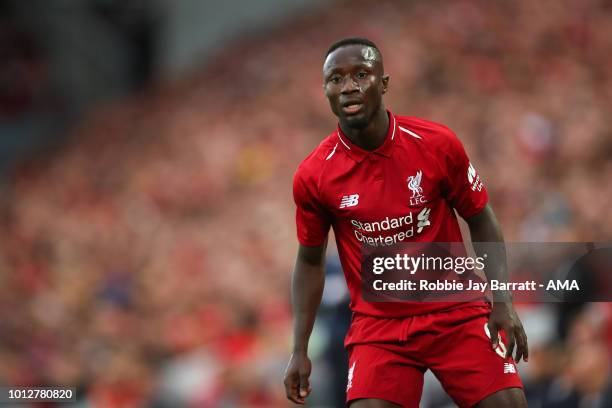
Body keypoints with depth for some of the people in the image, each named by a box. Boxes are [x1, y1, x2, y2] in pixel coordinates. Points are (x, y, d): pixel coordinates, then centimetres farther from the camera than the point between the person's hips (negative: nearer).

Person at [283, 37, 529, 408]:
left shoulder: (438, 144, -9)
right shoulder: (312, 177, -8)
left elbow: (482, 222, 3)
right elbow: (310, 261, 6)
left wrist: (503, 301, -7)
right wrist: (300, 350, 1)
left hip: (457, 313, 0)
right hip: (378, 325, 0)